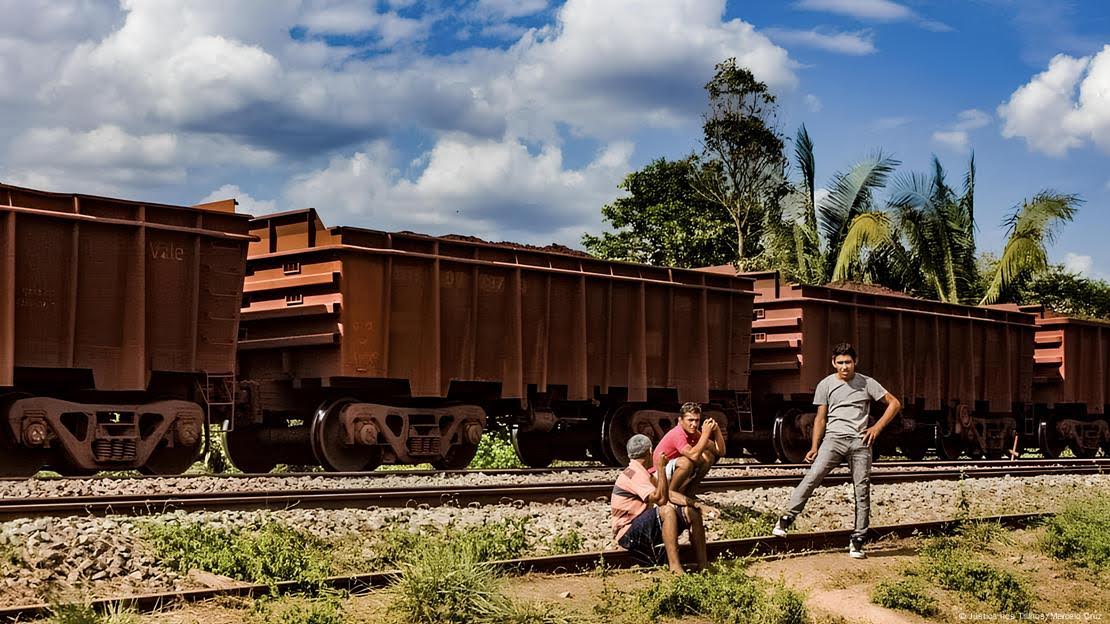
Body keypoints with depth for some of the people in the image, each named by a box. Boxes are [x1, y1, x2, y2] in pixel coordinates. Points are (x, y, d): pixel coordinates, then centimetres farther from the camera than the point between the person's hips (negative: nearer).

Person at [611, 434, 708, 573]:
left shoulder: (640, 472, 15)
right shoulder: (634, 473, -18)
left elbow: (667, 493, 13)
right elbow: (660, 499, -29)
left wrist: (691, 502, -1)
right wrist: (660, 469, -29)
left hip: (646, 528, 10)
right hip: (628, 533, -10)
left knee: (692, 512, 2)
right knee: (667, 511, -35)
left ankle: (703, 566, -3)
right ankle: (675, 568, -41)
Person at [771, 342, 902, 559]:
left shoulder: (867, 383, 7)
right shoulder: (825, 385, 9)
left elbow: (894, 403, 11)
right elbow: (821, 418, 12)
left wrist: (877, 427, 0)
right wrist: (815, 447, 4)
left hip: (860, 441, 1)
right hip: (834, 438, 0)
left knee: (862, 490, -2)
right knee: (813, 476, -19)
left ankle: (857, 541, 5)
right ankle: (786, 519, -19)